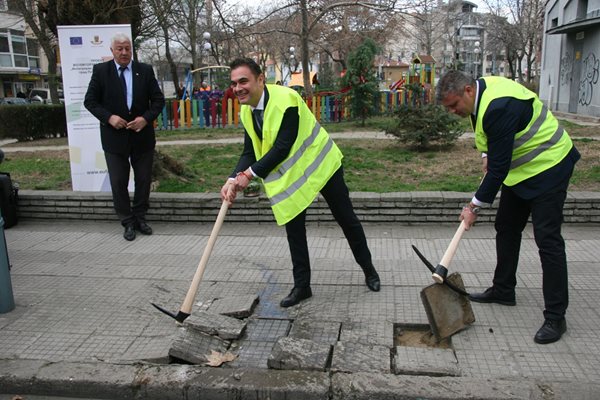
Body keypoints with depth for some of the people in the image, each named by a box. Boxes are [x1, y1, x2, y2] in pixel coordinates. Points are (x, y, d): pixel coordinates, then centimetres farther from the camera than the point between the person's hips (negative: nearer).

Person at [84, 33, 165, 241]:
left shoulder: (145, 70, 1)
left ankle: (140, 218, 26)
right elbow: (90, 101, 0)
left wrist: (146, 118, -14)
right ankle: (128, 222, 16)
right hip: (114, 136, -1)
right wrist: (108, 117, -15)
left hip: (142, 135, 1)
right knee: (118, 182, 3)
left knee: (144, 180, 10)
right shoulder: (100, 70, -1)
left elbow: (158, 100, 2)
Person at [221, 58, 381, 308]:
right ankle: (302, 286, 18)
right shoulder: (246, 111, -5)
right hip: (289, 173, 6)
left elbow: (282, 149, -33)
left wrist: (250, 174, -31)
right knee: (293, 227, 4)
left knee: (346, 219, 8)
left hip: (320, 164, -6)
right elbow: (250, 152, -6)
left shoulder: (285, 99, -30)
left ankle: (369, 270, 29)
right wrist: (234, 180, -23)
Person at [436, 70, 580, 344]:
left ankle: (555, 317, -3)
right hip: (520, 167, 10)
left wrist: (475, 205, -22)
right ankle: (503, 290, 29)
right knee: (506, 229, 15)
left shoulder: (499, 107, -32)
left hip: (547, 167, -10)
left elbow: (498, 166, -29)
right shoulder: (481, 89, -2)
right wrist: (486, 154, 3)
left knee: (547, 239, -10)